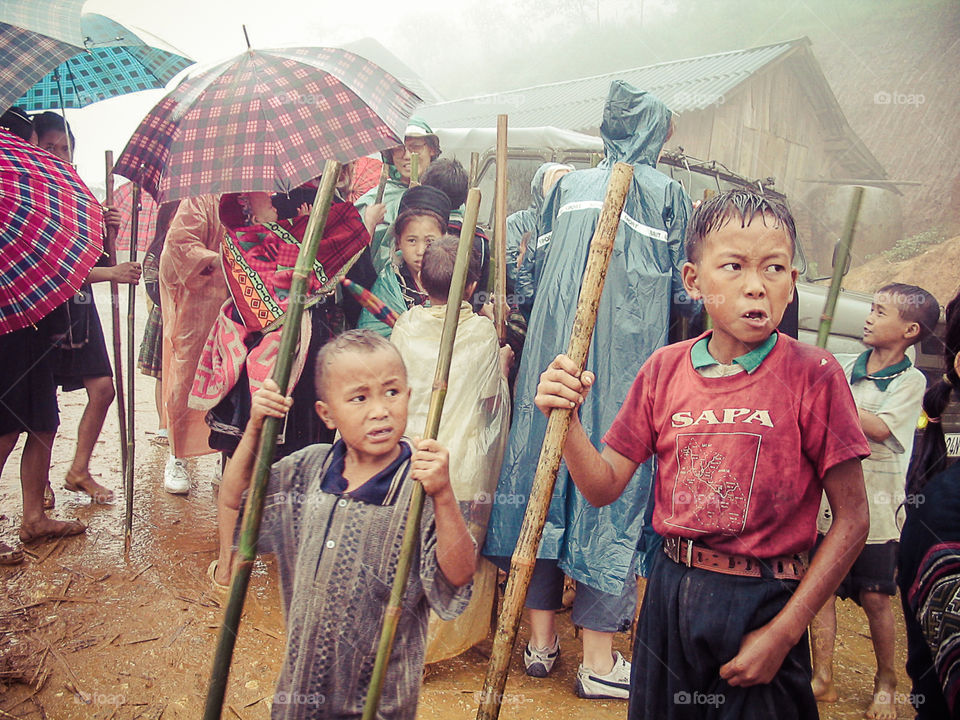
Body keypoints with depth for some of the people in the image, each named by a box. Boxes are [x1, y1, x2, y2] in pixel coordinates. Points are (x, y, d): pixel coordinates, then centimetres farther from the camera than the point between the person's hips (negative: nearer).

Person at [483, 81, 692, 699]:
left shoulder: (568, 186, 14)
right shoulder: (667, 192, 4)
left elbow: (538, 267, 15)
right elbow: (681, 288, 5)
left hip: (556, 347, 4)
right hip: (627, 352, -3)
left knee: (551, 467, 8)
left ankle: (542, 640, 18)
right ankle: (598, 660, 7)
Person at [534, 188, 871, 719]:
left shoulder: (813, 374, -12)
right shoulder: (665, 368, -2)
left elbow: (851, 518, -9)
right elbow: (604, 487, 0)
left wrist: (783, 633, -11)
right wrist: (566, 417, -18)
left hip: (762, 603, -3)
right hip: (669, 595, 4)